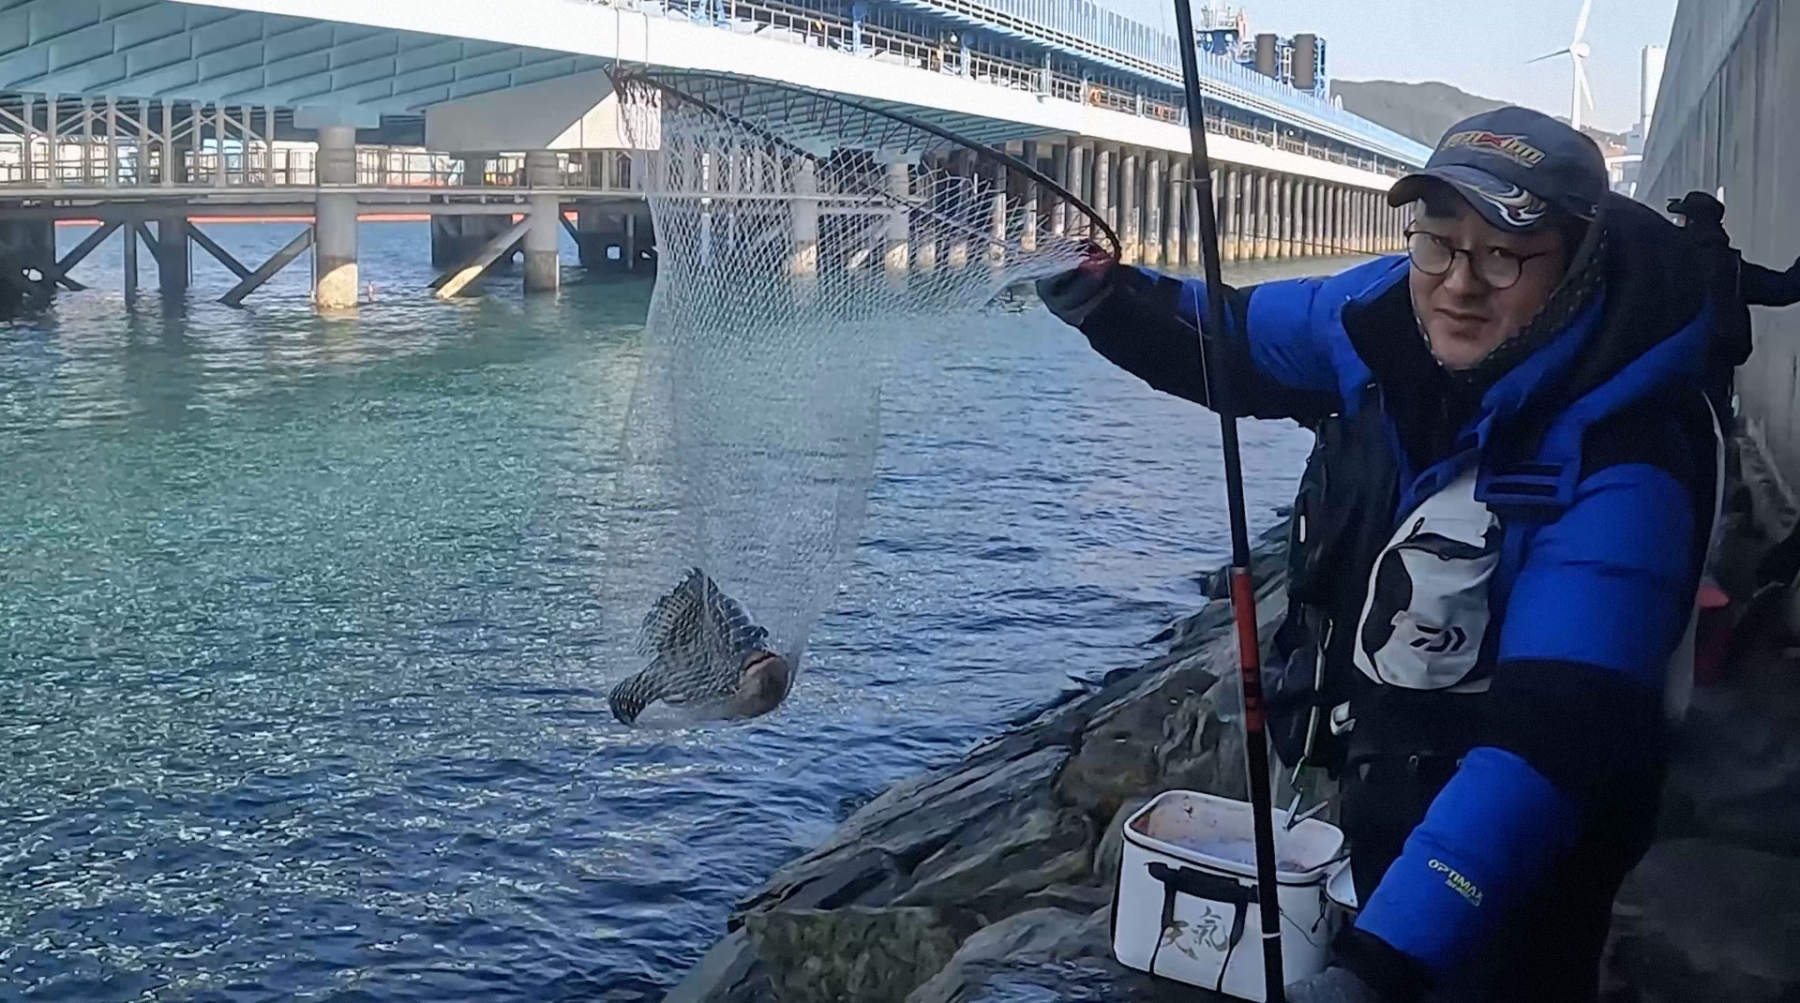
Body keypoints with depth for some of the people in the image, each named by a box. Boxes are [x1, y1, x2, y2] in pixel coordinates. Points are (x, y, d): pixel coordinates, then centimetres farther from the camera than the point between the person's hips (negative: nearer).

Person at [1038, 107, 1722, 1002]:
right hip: (1378, 790, 6)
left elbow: (1552, 739, -41)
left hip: (1510, 851, -6)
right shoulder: (1384, 316, -14)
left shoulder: (1619, 468, -33)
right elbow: (1231, 343, 6)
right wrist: (1106, 297, -14)